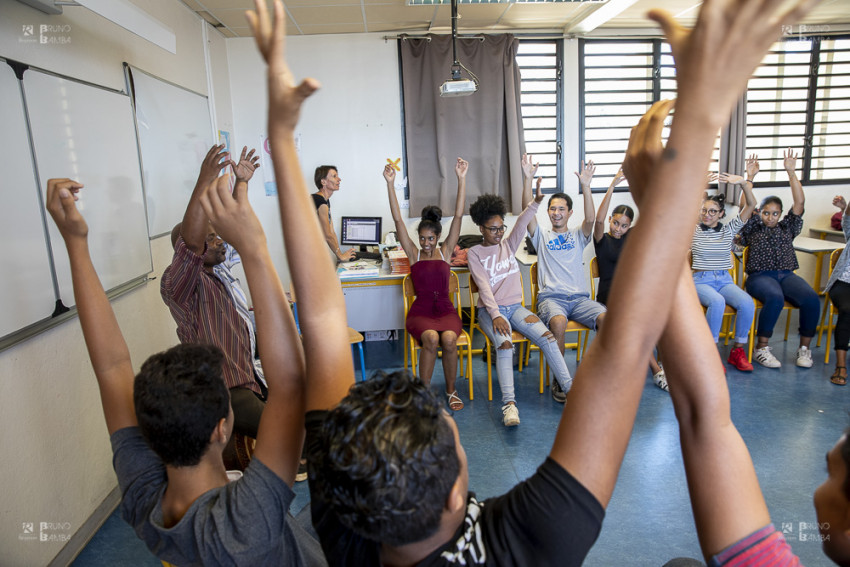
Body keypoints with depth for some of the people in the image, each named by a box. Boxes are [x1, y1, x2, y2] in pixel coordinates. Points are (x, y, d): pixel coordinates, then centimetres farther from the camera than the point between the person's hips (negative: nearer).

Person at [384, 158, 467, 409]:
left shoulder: (446, 251, 8)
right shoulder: (413, 254, 7)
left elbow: (458, 216, 2)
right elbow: (398, 220, -1)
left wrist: (461, 179, -4)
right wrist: (390, 184, -8)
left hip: (445, 310, 1)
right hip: (420, 311, -1)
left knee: (449, 339, -31)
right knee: (431, 338, -33)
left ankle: (451, 390, -7)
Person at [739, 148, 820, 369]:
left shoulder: (787, 228, 21)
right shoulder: (753, 229, 15)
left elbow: (799, 202, 11)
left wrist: (791, 172, 6)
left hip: (786, 275, 4)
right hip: (760, 276, -3)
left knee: (812, 299, -26)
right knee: (775, 298, -36)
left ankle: (804, 348, -10)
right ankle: (761, 348, -25)